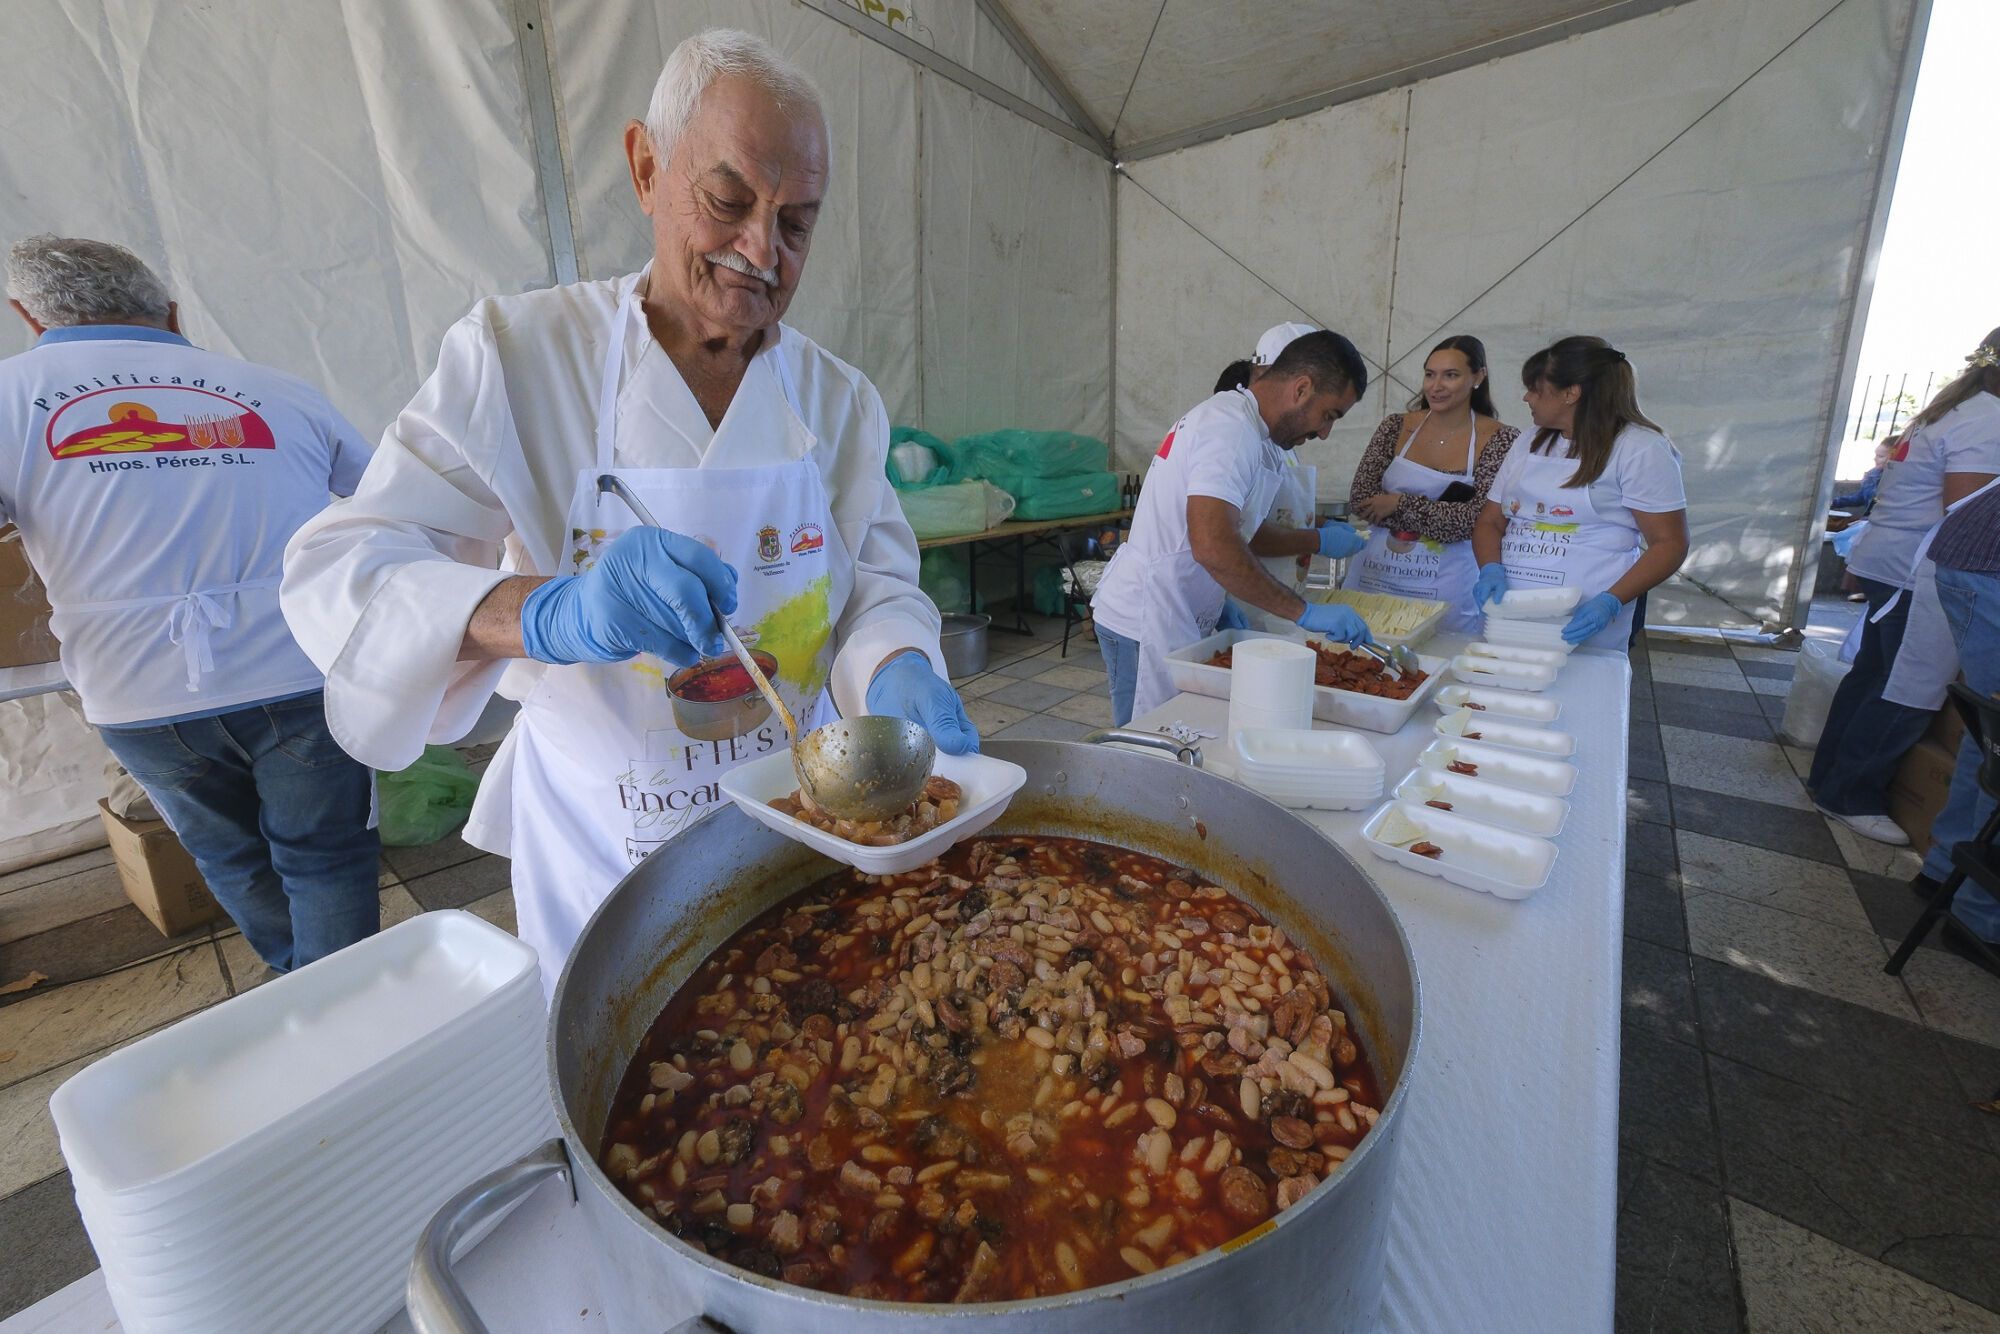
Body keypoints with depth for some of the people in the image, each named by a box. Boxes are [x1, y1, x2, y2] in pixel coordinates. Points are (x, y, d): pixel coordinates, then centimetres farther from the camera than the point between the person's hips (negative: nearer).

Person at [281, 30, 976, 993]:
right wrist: (545, 612, -38)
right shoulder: (516, 352, -11)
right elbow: (339, 574, -17)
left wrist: (898, 671, -27)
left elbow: (878, 580, -4)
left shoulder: (838, 397, -3)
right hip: (605, 838, -2)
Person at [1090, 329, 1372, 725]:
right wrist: (1304, 612, -25)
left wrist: (1316, 541, 20)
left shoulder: (1231, 416, 17)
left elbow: (1237, 532, 25)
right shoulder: (1232, 428, -17)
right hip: (1146, 626, -10)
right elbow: (1213, 547, -30)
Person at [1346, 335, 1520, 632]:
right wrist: (1442, 512, -11)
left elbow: (1479, 520, -10)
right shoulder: (1396, 426, 4)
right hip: (1373, 574, 2)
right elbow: (1359, 500, -5)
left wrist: (1400, 503, -12)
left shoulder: (1500, 439, -1)